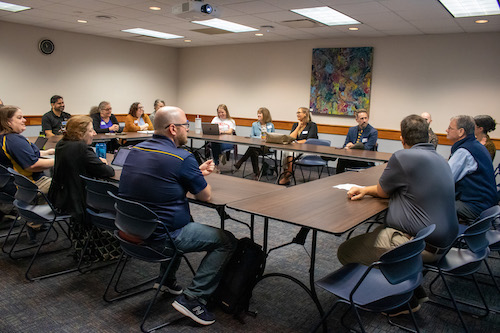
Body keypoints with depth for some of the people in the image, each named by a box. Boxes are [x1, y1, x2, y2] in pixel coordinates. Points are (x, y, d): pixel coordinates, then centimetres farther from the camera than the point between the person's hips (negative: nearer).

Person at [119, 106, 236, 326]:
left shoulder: (135, 151, 5)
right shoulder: (182, 159, -18)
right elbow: (205, 196, -6)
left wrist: (197, 173, 16)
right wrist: (199, 177, 15)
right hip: (159, 239, -8)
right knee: (226, 241, 3)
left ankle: (167, 280, 39)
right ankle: (192, 299, 0)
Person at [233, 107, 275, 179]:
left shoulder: (271, 125, 13)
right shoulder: (254, 124, 19)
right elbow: (251, 136, 10)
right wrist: (260, 137, -7)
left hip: (267, 147, -2)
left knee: (252, 148, -32)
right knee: (254, 152, -35)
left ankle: (239, 164, -24)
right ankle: (256, 173, -24)